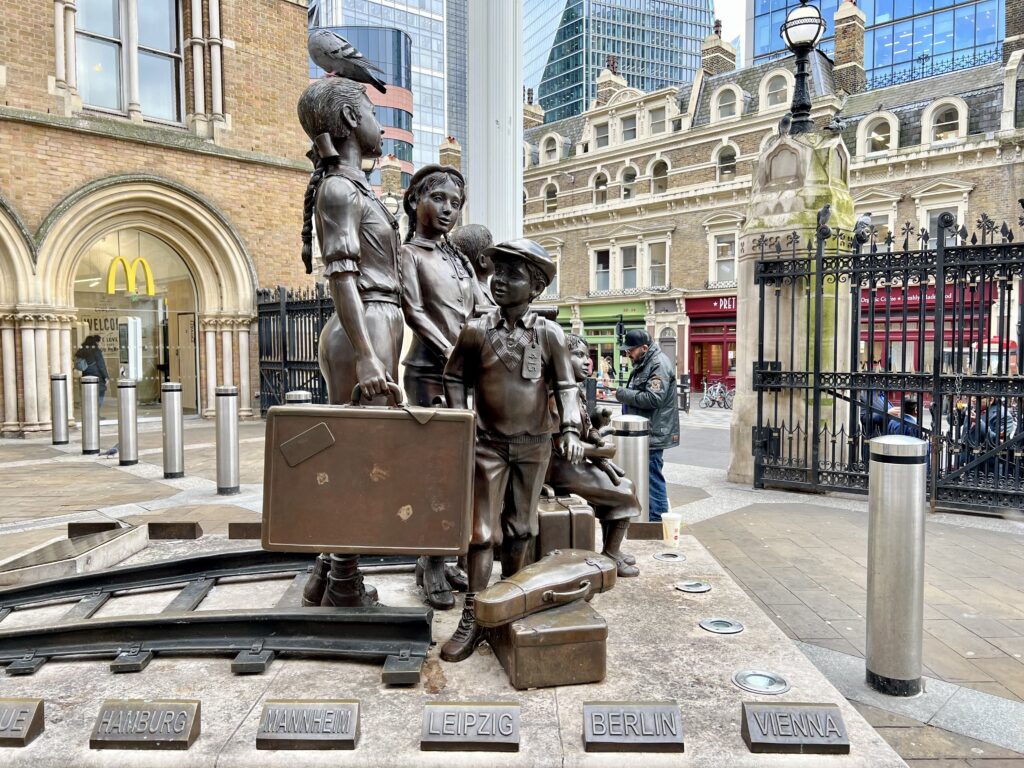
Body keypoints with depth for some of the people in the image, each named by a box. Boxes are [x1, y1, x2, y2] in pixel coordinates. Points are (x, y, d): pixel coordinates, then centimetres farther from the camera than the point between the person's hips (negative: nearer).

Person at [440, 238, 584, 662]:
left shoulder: (549, 333, -4)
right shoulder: (476, 330, -4)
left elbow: (565, 385, 0)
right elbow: (454, 377, 7)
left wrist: (571, 430, -12)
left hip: (533, 445, 1)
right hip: (488, 444, -1)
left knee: (520, 528, 14)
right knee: (482, 530, 0)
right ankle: (473, 617, 9)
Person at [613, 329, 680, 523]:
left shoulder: (659, 365, -16)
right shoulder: (642, 364, 16)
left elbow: (653, 398, -25)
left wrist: (624, 394, -17)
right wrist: (624, 394, 10)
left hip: (654, 433, -11)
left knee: (652, 476, -6)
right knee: (644, 476, 16)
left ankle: (658, 519, 3)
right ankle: (647, 516, 27)